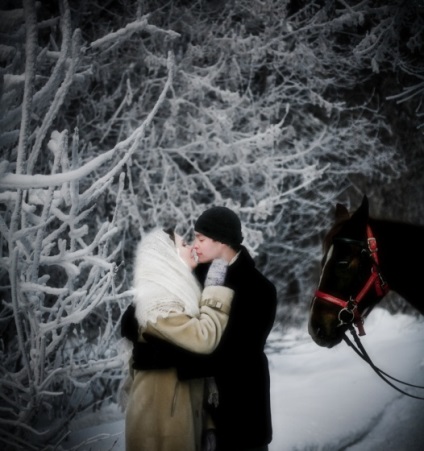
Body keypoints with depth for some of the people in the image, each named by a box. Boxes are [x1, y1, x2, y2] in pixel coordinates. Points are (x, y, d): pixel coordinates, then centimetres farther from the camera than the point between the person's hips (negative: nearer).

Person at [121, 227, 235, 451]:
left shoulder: (175, 295, 12)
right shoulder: (157, 302, -19)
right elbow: (204, 338, -29)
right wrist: (215, 290, -19)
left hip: (180, 409, 9)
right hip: (161, 414, -9)